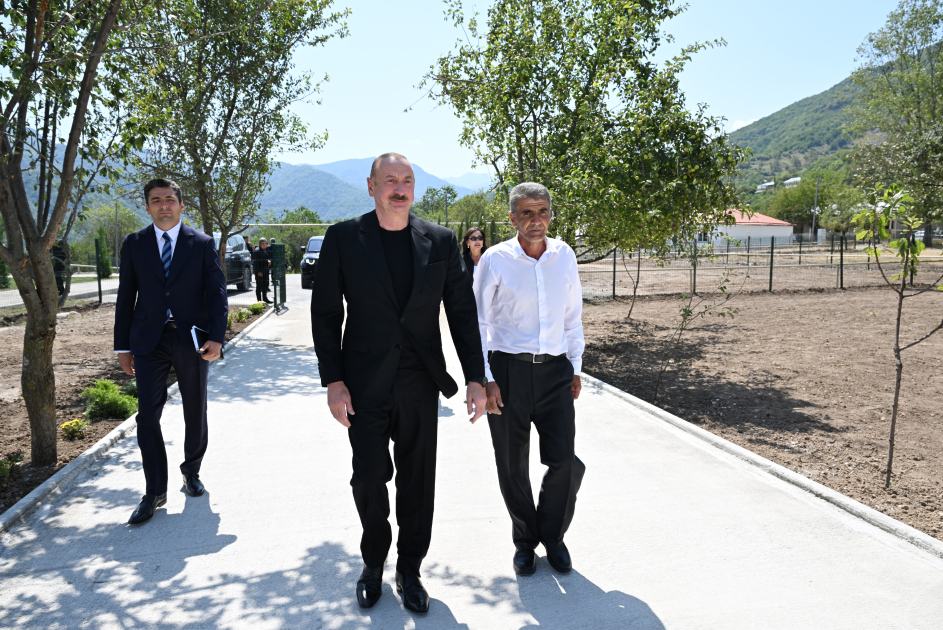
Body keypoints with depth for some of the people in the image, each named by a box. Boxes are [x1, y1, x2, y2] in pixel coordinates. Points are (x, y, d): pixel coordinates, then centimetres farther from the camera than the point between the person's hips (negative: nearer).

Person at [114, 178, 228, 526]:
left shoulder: (203, 243, 2)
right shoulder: (134, 244, 6)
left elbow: (217, 293, -2)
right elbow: (126, 297, 8)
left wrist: (216, 337, -13)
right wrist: (123, 346, 5)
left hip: (192, 340, 0)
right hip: (149, 341, 1)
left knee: (195, 414, 10)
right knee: (147, 416, -4)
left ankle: (191, 470, 32)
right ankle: (155, 491, 7)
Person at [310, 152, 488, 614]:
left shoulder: (441, 241, 2)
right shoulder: (343, 238, -2)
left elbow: (462, 312, 4)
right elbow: (325, 313, -1)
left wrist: (475, 378, -1)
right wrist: (333, 380, -7)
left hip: (420, 385, 2)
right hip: (364, 385, -1)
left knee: (417, 481, 10)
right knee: (368, 477, 6)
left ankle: (409, 569, 30)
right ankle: (373, 562, 33)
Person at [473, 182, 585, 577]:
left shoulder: (564, 256, 4)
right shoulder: (495, 260, -6)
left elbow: (572, 316, 14)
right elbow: (478, 323, -2)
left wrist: (575, 367, 12)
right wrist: (484, 379, -7)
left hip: (555, 370, 3)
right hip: (508, 369, -2)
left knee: (565, 460, -1)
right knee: (512, 465, 9)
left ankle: (552, 535, 25)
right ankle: (524, 540, 32)